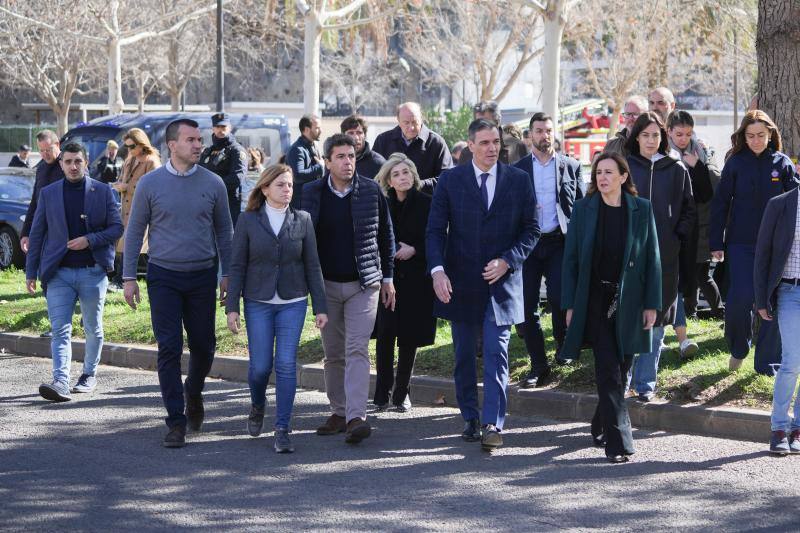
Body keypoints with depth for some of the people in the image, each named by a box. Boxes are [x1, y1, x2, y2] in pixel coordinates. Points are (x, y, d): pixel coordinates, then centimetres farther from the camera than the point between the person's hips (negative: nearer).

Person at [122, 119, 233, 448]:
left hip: (203, 276, 2)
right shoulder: (150, 183, -2)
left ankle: (194, 392, 37)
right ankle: (176, 421, 1)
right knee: (169, 348, -5)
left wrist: (227, 276, 5)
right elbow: (135, 231, 4)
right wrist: (129, 277, -1)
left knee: (203, 345, 7)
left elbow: (223, 232, 9)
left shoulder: (213, 183, 2)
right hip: (163, 276, -2)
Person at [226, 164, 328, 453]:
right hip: (258, 303, -1)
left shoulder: (302, 220, 3)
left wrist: (320, 307, 1)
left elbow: (312, 265, 5)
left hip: (293, 302, 1)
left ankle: (282, 430, -1)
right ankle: (257, 407, 31)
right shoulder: (248, 220, -1)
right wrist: (232, 307, -5)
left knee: (287, 364, -7)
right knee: (260, 365, -1)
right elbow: (237, 265, 0)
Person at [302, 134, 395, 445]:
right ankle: (338, 413, 19)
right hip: (326, 284, 2)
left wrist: (387, 277, 7)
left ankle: (356, 417, -18)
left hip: (364, 283, -2)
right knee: (333, 353, 9)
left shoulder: (371, 191, 0)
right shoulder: (312, 194, 1)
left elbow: (385, 236, 7)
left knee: (357, 350, -12)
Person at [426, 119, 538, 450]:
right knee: (464, 357, 10)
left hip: (501, 282, -1)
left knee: (496, 354, -10)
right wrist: (437, 269, -16)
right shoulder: (450, 181, 1)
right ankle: (470, 419, 21)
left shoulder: (518, 180, 2)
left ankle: (492, 424, -12)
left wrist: (508, 260, -11)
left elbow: (531, 229, 4)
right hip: (461, 283, 1)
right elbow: (435, 230, -1)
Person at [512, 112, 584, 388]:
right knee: (528, 306, 0)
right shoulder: (517, 170, 8)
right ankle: (538, 366, 10)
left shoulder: (570, 166, 8)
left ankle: (563, 342, 14)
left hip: (559, 242, -1)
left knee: (558, 298, -16)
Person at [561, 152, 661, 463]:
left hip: (629, 302, 2)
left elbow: (652, 258, 3)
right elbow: (571, 259, 1)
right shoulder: (584, 209, 0)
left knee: (620, 369, 9)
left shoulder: (641, 209, 1)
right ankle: (618, 441, -11)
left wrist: (651, 304, -1)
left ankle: (601, 426, 30)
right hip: (595, 300, -2)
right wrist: (570, 305, -3)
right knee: (608, 370, -10)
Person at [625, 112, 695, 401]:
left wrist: (677, 236, 1)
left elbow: (688, 210, 12)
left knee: (655, 319, 3)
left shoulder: (676, 170, 7)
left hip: (664, 256, 1)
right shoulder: (624, 166, 4)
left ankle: (647, 382, 10)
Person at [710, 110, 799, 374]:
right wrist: (716, 243, -1)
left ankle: (767, 361, 12)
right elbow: (720, 204, 3)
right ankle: (738, 349, 13)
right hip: (741, 243, -1)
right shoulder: (736, 163, 1)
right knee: (740, 297, -12)